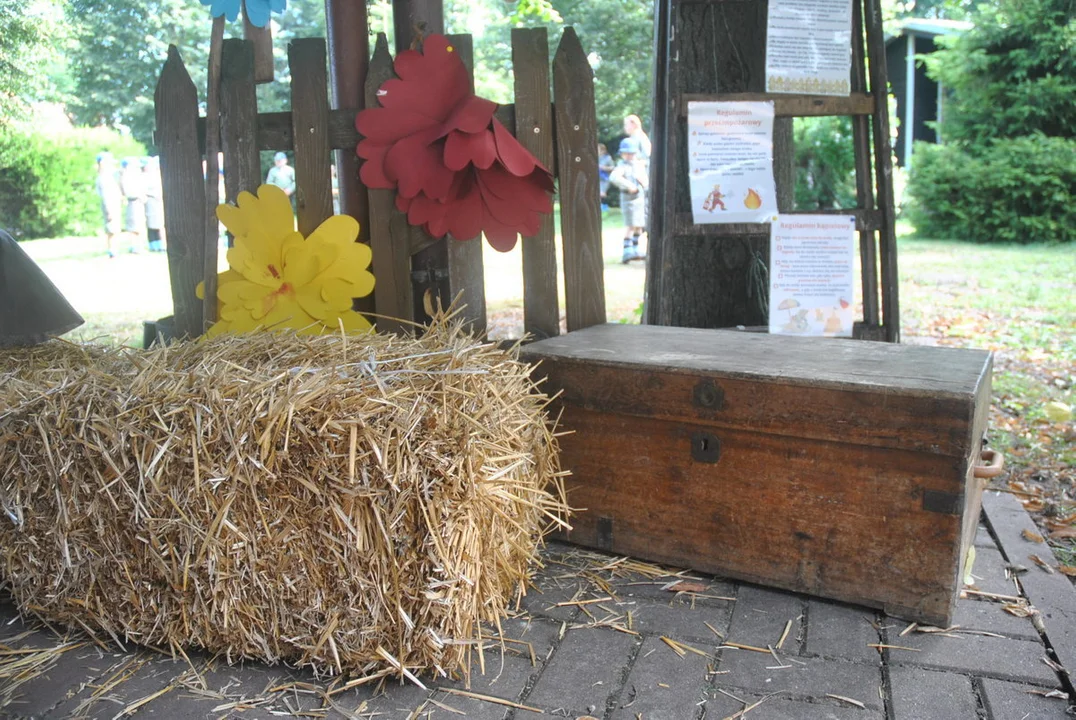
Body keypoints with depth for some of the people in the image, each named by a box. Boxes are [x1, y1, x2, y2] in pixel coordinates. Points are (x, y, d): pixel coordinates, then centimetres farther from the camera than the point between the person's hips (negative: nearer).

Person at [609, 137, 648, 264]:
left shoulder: (640, 165, 10)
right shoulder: (623, 165, -10)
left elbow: (646, 182, 7)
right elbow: (614, 177, -29)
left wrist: (640, 177, -13)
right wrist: (629, 185, -29)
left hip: (641, 198, 7)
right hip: (628, 198, -7)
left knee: (639, 226, 13)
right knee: (631, 225, -16)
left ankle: (635, 250, 24)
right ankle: (627, 252, -18)